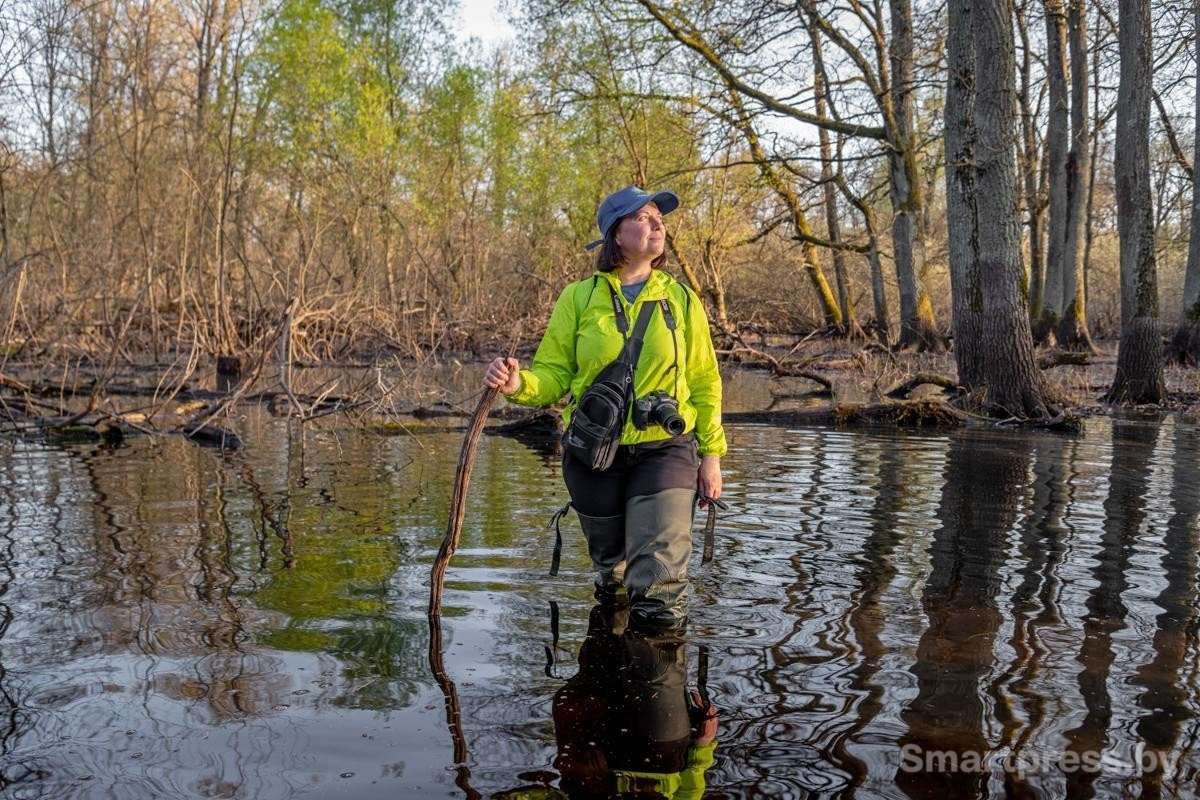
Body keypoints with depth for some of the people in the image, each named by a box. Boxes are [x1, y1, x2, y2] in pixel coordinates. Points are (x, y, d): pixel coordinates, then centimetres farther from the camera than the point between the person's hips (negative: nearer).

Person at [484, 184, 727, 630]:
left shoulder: (681, 300, 2)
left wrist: (711, 454, 0)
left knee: (658, 584, -11)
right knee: (609, 564, 19)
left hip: (665, 450, -1)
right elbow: (553, 373, -2)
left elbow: (704, 383, 5)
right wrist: (519, 384, -24)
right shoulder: (579, 298, 0)